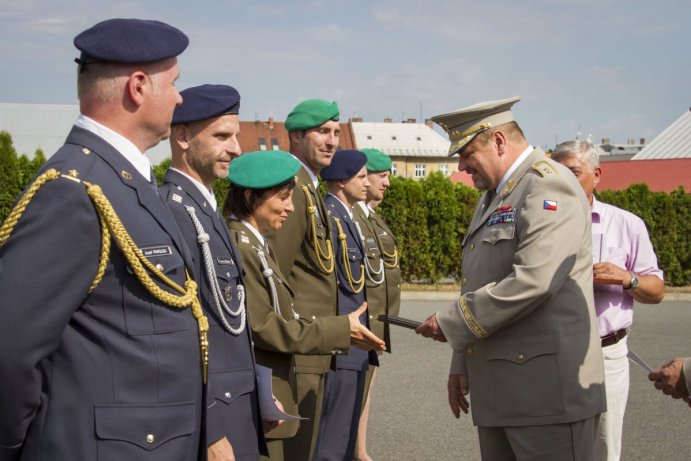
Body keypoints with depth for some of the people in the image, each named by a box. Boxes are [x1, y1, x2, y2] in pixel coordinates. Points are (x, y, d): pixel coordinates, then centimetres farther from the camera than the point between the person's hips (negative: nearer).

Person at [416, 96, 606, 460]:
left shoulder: (548, 185, -10)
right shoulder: (493, 197, 21)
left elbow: (533, 281, -23)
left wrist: (450, 322, -14)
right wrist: (461, 364, 18)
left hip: (549, 389, -9)